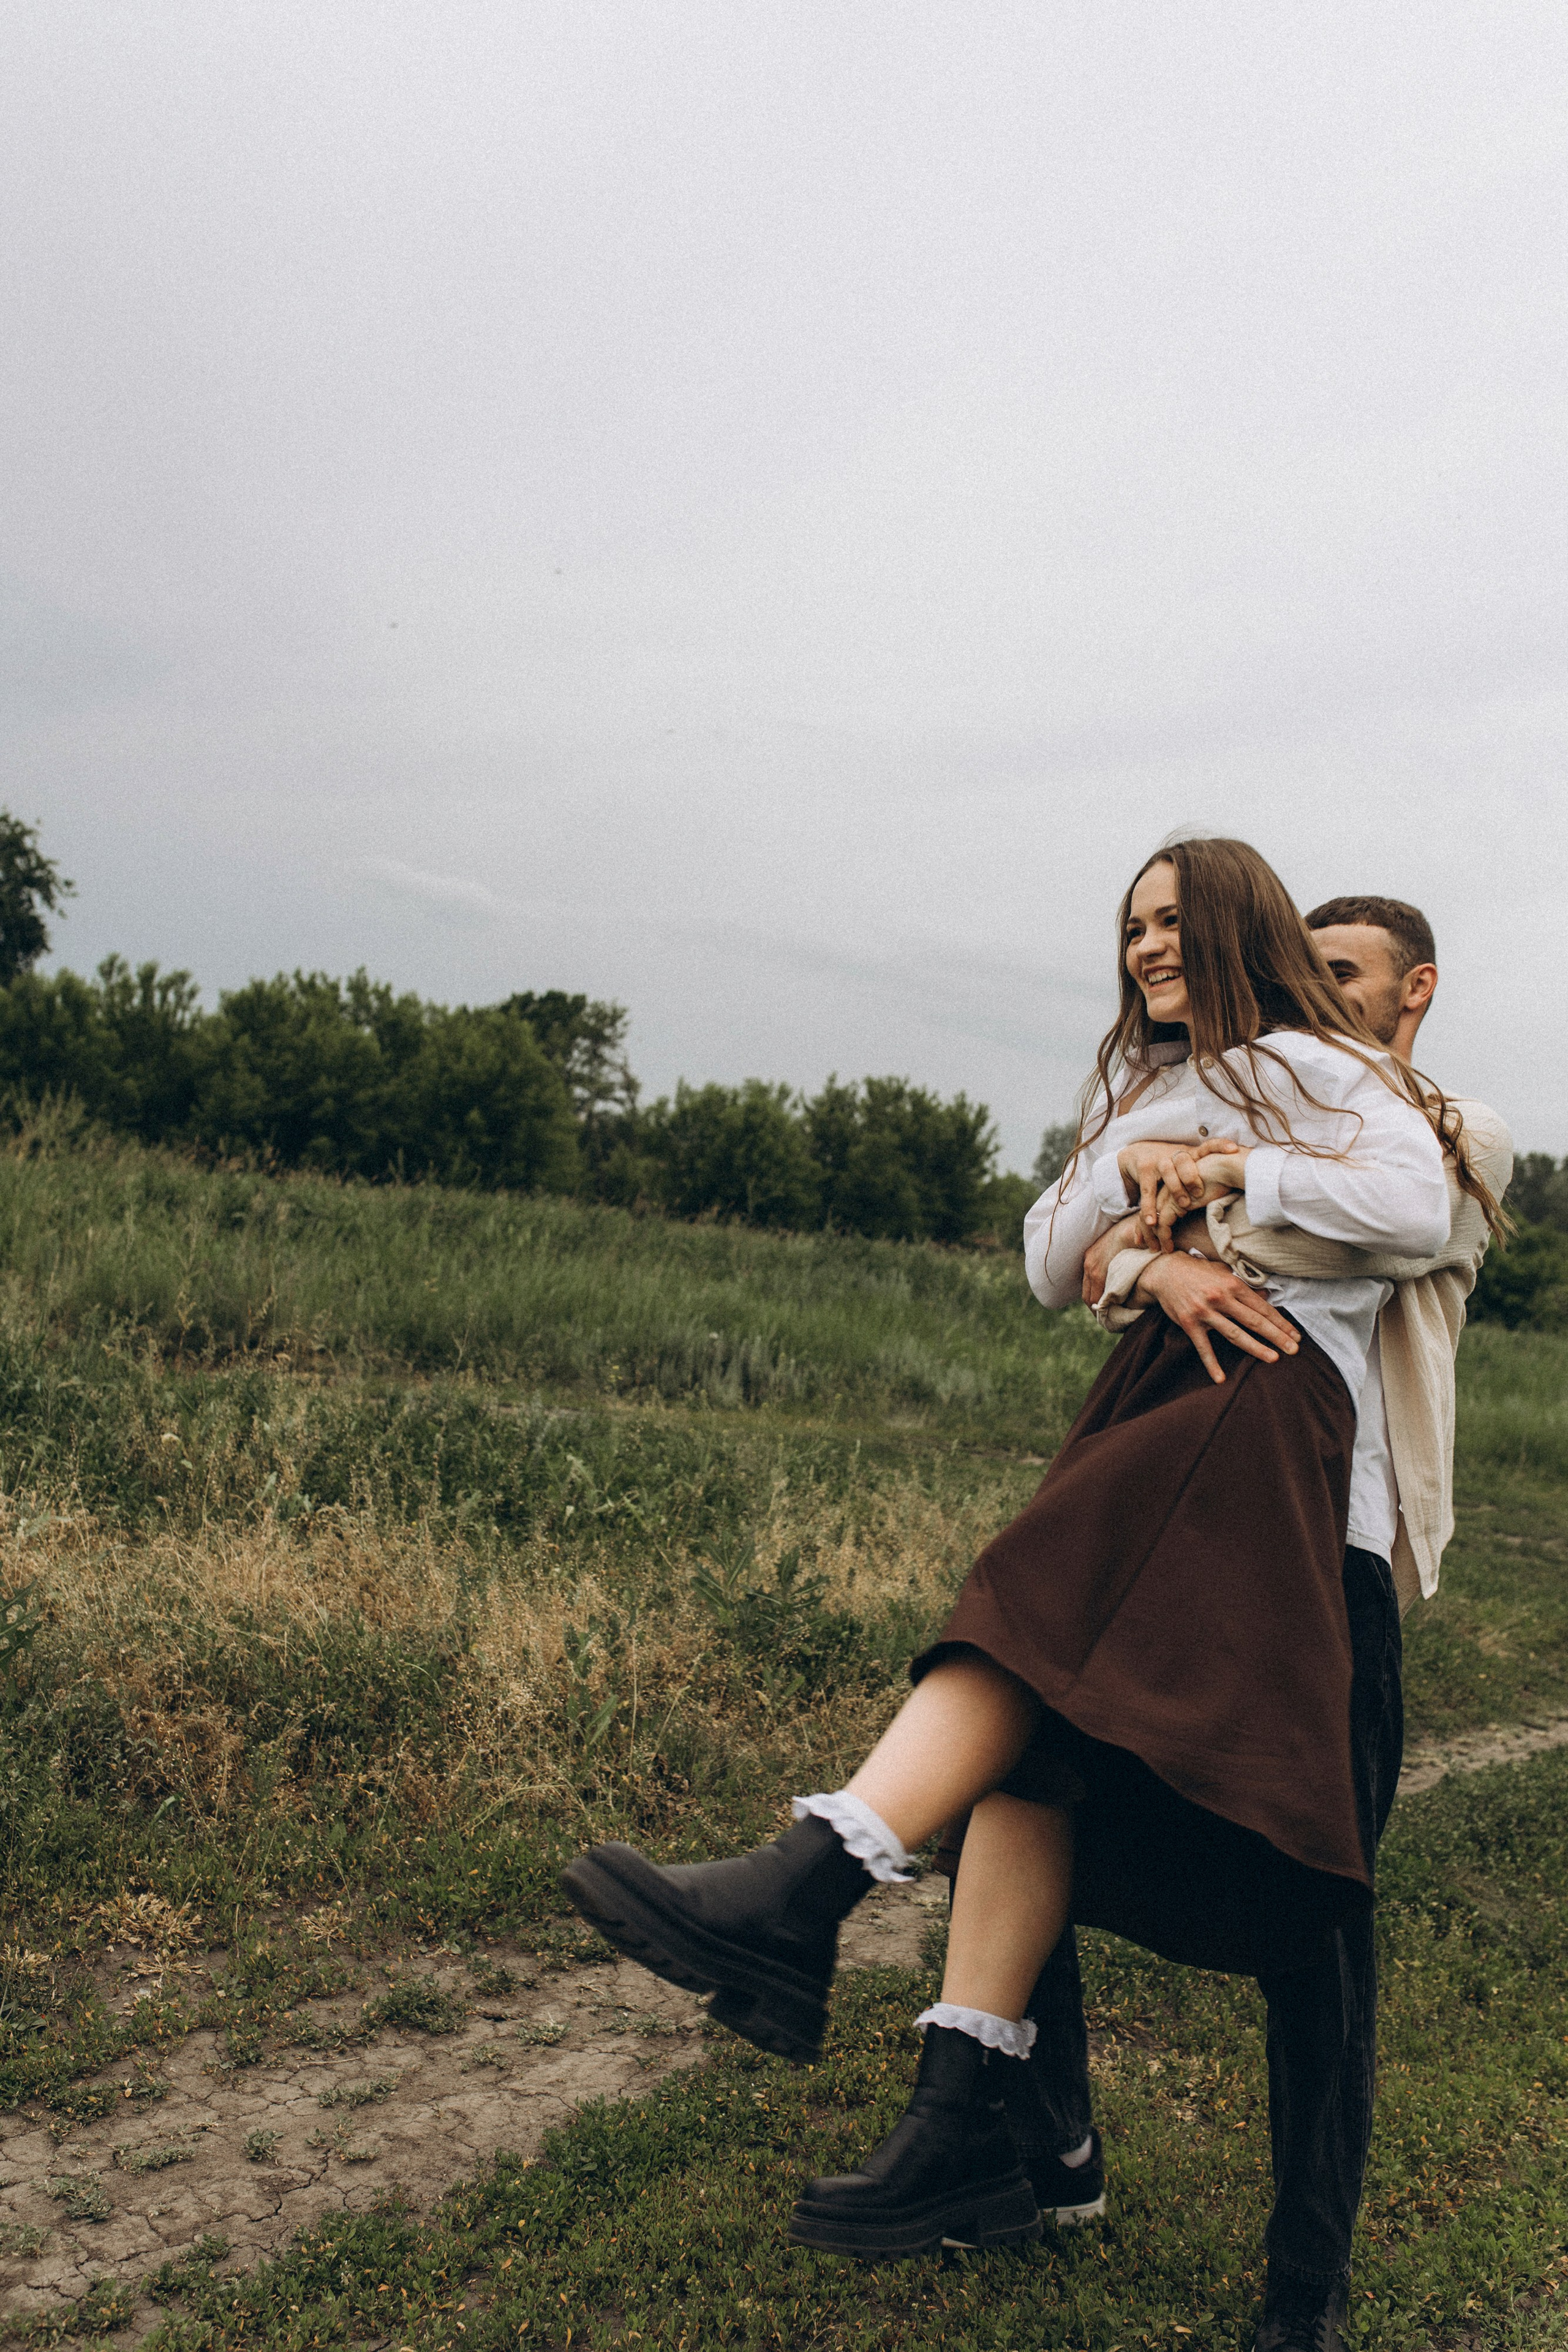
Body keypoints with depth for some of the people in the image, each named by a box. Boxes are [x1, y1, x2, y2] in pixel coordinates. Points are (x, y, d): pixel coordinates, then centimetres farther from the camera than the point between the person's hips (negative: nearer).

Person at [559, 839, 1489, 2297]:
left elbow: (1418, 1209, -8)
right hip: (1151, 1396, 6)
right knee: (1035, 1737, -10)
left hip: (1274, 1385, -6)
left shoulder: (1324, 1069, 11)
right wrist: (1121, 1168, 5)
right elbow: (1050, 1271, 22)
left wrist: (1232, 1173, -4)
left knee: (1034, 1618, -28)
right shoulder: (1137, 1085, 31)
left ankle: (803, 1891, -41)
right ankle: (960, 2128, -14)